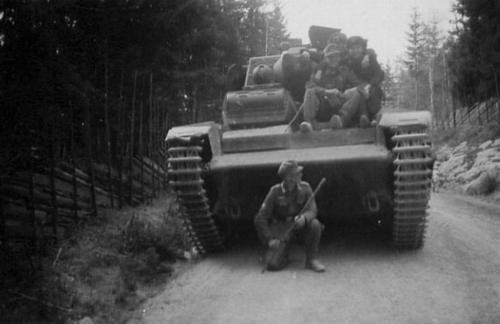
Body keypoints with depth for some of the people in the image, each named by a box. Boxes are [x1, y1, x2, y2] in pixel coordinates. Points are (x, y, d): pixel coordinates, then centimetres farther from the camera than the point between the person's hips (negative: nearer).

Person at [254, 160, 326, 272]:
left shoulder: (305, 188, -9)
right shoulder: (275, 191, -16)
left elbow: (312, 210, -16)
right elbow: (260, 218, -13)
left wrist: (304, 218, -39)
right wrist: (269, 239, -20)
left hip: (298, 224, 2)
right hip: (280, 227, -2)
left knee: (315, 224, -31)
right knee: (273, 264, -19)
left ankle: (312, 260, -12)